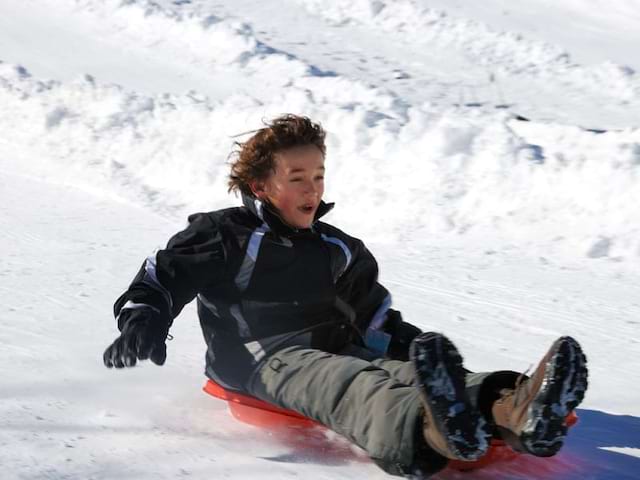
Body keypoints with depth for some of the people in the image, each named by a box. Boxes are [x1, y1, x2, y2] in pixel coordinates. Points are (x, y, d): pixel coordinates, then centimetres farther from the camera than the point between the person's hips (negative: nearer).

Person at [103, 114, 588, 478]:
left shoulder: (337, 250, 25)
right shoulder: (226, 235, 10)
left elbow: (376, 320, 30)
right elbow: (163, 277, 7)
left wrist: (417, 347, 14)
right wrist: (141, 320, -15)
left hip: (336, 349, 6)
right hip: (262, 357, -5)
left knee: (403, 371, -28)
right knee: (343, 382, -40)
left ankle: (512, 412, -60)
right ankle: (429, 432, -76)